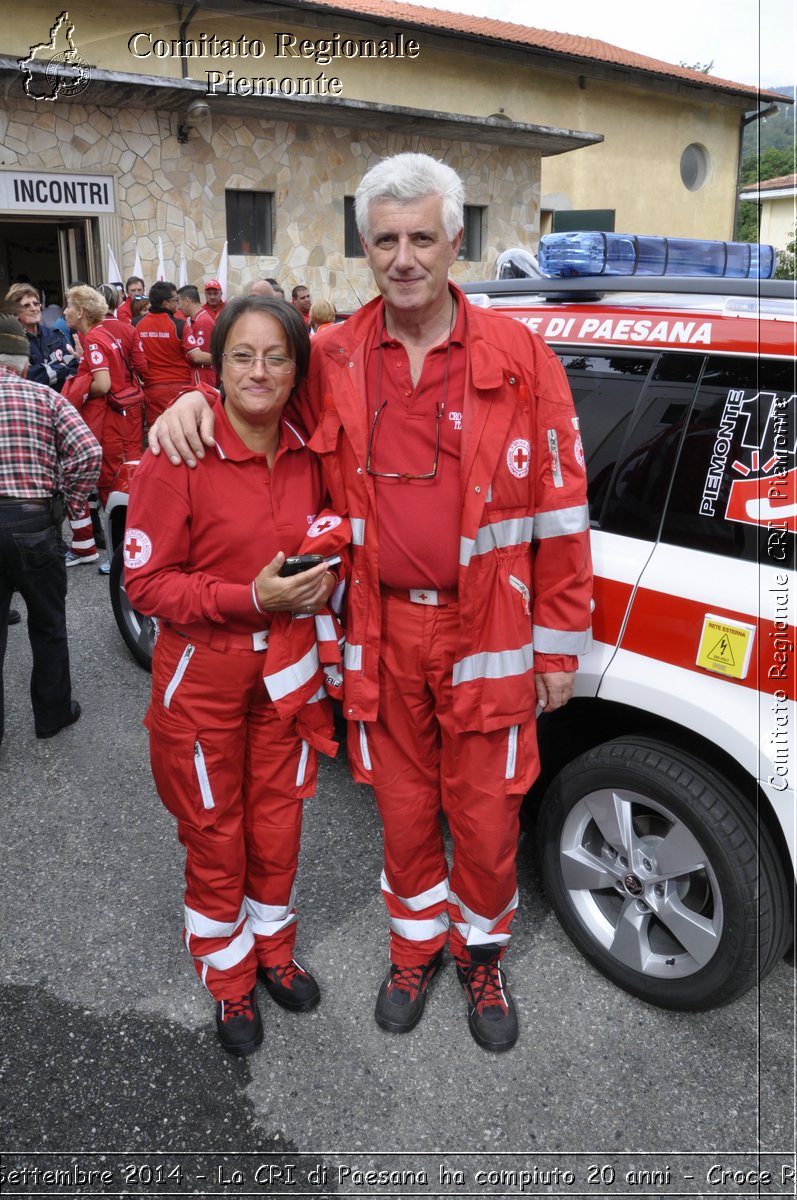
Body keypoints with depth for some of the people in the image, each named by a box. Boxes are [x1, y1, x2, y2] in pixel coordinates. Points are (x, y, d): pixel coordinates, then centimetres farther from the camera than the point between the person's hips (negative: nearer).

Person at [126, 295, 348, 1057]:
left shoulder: (306, 455, -1)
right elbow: (146, 581, -15)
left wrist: (324, 579, -7)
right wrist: (249, 598, -24)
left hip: (288, 671, 4)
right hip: (204, 679, -4)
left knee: (277, 829, 19)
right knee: (216, 841, 13)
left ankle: (274, 951, 45)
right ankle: (229, 981, 38)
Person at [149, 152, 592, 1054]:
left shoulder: (516, 356, -5)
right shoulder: (334, 360, 2)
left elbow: (560, 506, -4)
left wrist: (559, 645, -3)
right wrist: (196, 398, -4)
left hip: (486, 634, -1)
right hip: (382, 633, 2)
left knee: (486, 816, 11)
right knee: (403, 810, 17)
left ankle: (481, 953, 39)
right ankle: (415, 949, 43)